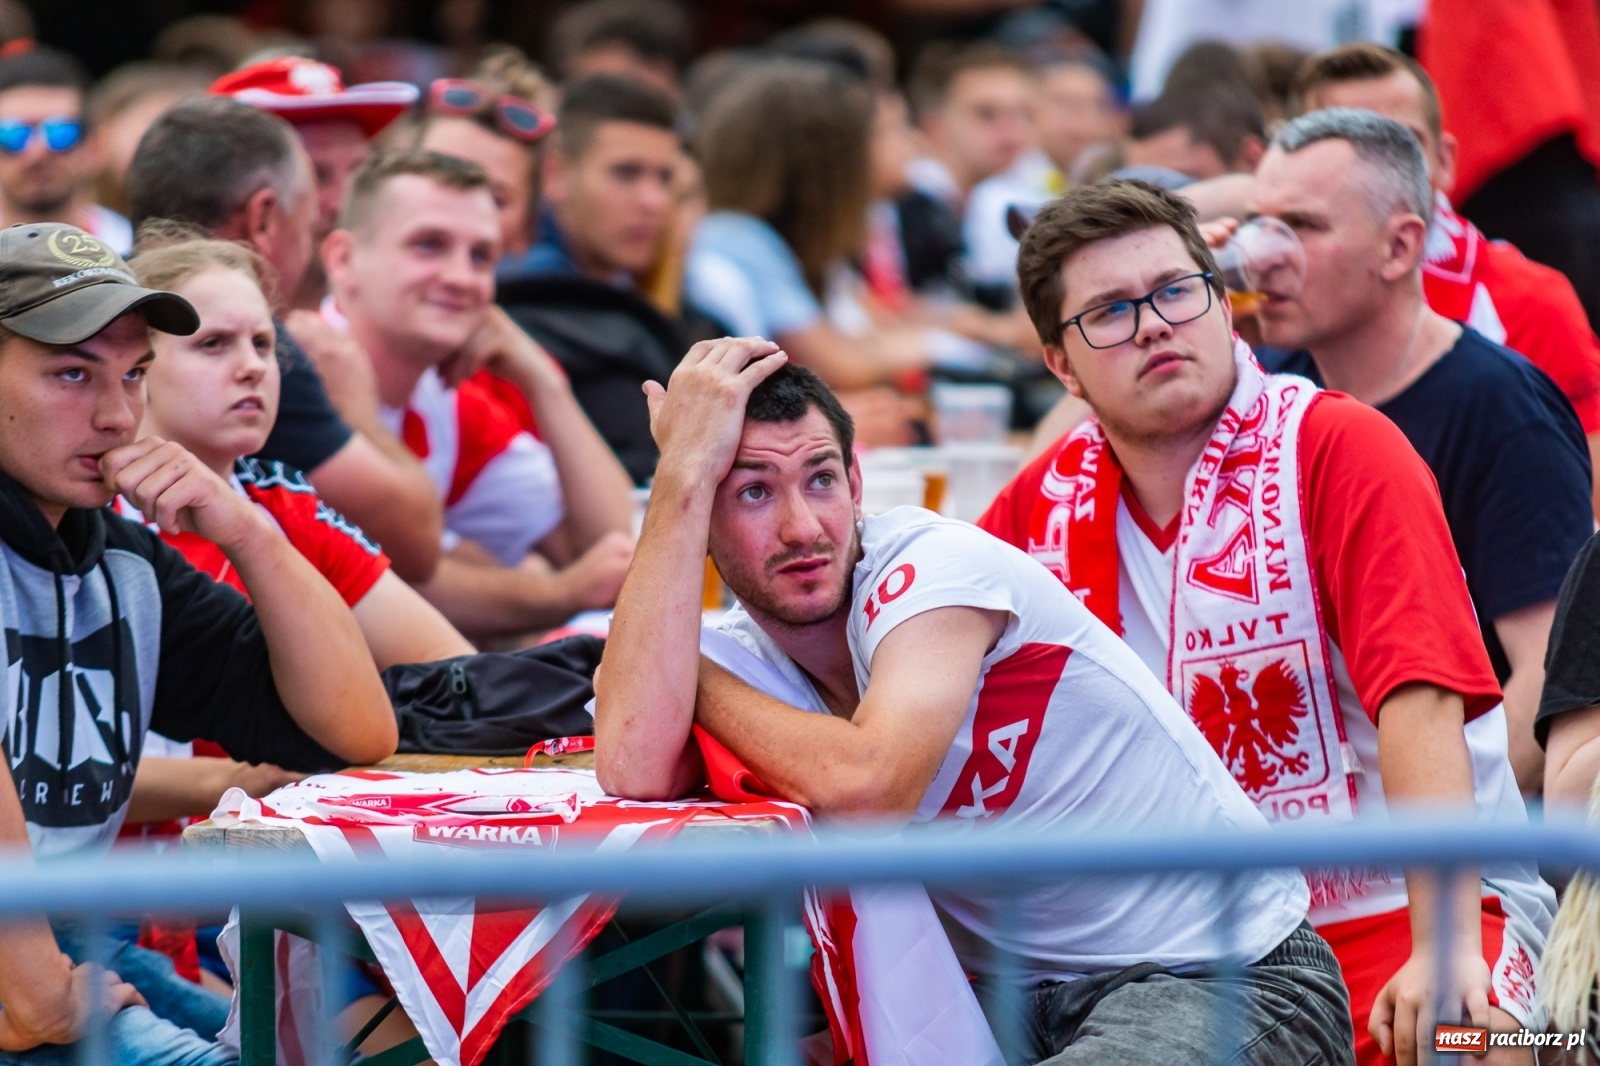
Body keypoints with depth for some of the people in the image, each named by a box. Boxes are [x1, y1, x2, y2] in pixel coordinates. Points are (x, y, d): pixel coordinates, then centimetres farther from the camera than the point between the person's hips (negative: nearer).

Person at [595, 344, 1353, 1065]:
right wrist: (685, 472, -20)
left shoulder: (941, 564, -14)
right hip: (1031, 1003, 6)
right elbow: (634, 772, -25)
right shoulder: (740, 654, 0)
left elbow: (869, 788, -31)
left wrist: (693, 681, -13)